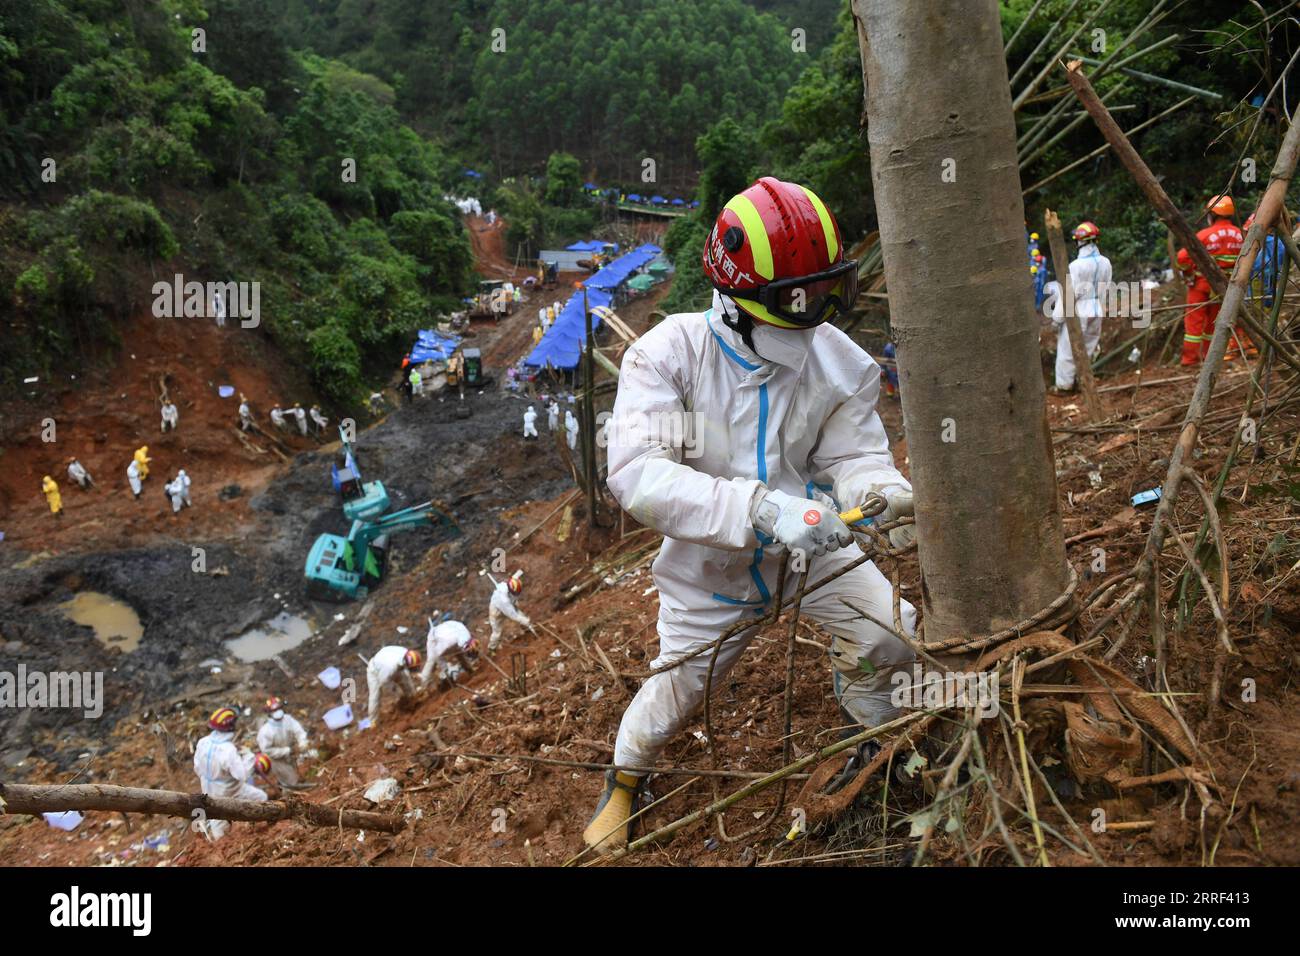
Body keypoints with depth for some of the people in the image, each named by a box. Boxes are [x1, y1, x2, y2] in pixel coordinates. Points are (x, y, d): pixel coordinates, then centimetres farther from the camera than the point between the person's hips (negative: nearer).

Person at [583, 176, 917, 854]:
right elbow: (637, 472, -39)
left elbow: (854, 454, -13)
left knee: (891, 640, -10)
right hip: (710, 566, -2)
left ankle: (874, 721, 28)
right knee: (679, 688, 11)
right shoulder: (669, 353, -28)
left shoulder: (838, 361, -18)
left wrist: (885, 494, -40)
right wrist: (761, 508, -51)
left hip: (814, 546, 2)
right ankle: (625, 778, 46)